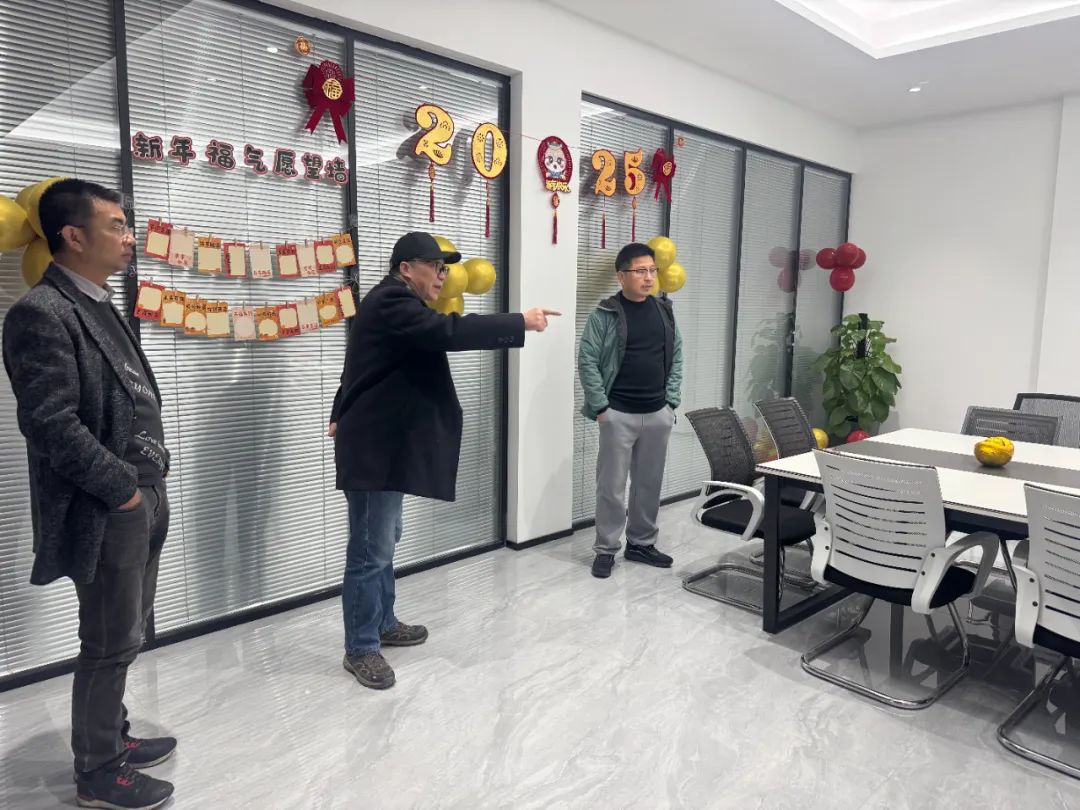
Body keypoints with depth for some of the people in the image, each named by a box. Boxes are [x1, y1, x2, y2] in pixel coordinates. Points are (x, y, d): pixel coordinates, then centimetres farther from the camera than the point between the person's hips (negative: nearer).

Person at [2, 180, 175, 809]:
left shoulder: (101, 306, 14)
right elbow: (51, 425, -21)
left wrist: (151, 485, 11)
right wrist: (122, 488, -15)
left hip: (142, 503, 9)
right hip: (106, 513, -8)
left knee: (125, 637, 20)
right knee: (111, 644, 5)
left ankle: (113, 737, 38)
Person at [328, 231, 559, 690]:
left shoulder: (395, 304, 18)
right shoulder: (391, 303, -17)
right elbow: (450, 332, -30)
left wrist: (344, 416, 34)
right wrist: (520, 323, -24)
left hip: (386, 442, 11)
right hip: (375, 447, -11)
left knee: (383, 542, 19)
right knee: (371, 551, -3)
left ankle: (383, 625, 32)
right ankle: (360, 649, 9)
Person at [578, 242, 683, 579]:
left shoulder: (664, 310, 8)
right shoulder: (604, 315, -7)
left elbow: (676, 357, 13)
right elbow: (587, 362, -9)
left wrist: (671, 400, 6)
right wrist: (601, 407, -12)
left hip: (658, 414, 5)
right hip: (619, 414, -5)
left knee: (650, 483, 13)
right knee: (612, 485, 1)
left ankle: (641, 543, 27)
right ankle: (606, 549, 14)